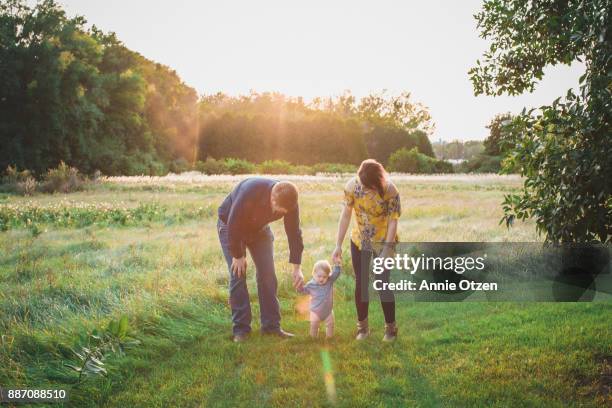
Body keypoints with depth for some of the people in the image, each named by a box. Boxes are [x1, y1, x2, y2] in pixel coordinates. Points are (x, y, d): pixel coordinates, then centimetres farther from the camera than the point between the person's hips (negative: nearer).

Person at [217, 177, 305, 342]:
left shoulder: (290, 202, -24)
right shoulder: (250, 192, -41)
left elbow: (294, 233, -15)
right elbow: (233, 225, -31)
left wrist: (297, 268, -18)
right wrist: (238, 255, -21)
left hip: (259, 228, 4)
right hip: (230, 225, -4)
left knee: (268, 274, -3)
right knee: (238, 274, -11)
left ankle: (271, 326, 5)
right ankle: (240, 328, -4)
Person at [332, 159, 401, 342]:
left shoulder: (390, 191, -23)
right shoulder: (352, 186, -16)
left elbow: (393, 222, -19)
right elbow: (345, 215, -11)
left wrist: (386, 251, -22)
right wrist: (338, 245, -12)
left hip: (384, 242, -3)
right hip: (359, 242, 3)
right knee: (361, 284, 6)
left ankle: (391, 328, 13)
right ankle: (362, 327, 21)